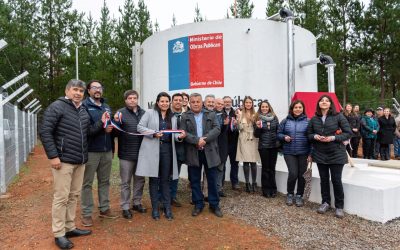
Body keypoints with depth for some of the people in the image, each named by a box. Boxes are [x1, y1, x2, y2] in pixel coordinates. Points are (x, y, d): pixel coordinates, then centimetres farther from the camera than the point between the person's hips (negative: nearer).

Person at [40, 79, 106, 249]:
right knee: (61, 197, 0)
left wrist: (101, 123, -1)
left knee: (74, 195, 14)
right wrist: (53, 156, -16)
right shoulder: (57, 107, -7)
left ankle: (70, 228, 27)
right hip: (64, 160, -7)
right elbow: (45, 132, -12)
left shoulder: (84, 111, 14)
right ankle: (59, 234, 13)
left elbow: (88, 132, 15)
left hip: (80, 161, 7)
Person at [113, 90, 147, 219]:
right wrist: (116, 122, -27)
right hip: (126, 154, -4)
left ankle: (137, 203, 32)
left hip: (141, 153, 4)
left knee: (139, 180, 16)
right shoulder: (121, 113, -5)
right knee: (126, 182, 8)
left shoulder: (143, 113, 7)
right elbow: (116, 133, -9)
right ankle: (125, 207, 20)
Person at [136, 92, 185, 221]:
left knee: (165, 179, 8)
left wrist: (180, 136, -8)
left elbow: (173, 134, 14)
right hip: (152, 149, -3)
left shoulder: (172, 117, 14)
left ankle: (167, 208, 16)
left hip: (167, 149, 3)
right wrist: (154, 133, -17)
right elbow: (140, 127, -4)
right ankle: (155, 208, 16)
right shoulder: (149, 113, 0)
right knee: (154, 179, 5)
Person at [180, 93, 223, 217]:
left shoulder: (211, 115, 6)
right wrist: (197, 140, -19)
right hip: (193, 153, 0)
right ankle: (198, 205, 24)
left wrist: (205, 139, -18)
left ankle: (214, 205, 22)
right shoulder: (185, 116, 5)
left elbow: (217, 129, -5)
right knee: (194, 180, 9)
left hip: (210, 152, 0)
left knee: (212, 180, 7)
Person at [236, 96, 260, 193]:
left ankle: (254, 183, 16)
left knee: (253, 162, 2)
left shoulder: (255, 114, 7)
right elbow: (240, 128, -5)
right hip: (244, 140, -1)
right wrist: (239, 118, -19)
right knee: (246, 162, 1)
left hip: (253, 139, 1)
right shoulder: (241, 114, 1)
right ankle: (247, 183, 13)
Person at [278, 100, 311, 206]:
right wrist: (284, 137, -12)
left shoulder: (307, 121, 3)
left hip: (303, 153, 1)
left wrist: (310, 153, -4)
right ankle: (290, 194, 15)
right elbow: (279, 134, 10)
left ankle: (299, 196, 24)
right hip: (289, 152, 0)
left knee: (301, 174, 5)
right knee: (293, 173, -9)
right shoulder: (285, 121, 4)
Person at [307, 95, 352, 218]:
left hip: (336, 154, -3)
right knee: (324, 179, 12)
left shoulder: (338, 116, -6)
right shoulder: (314, 119, 4)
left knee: (336, 180, 0)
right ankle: (325, 202, 28)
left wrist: (334, 137, -19)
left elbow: (348, 133, -6)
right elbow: (309, 134, 11)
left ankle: (339, 206, 17)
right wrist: (315, 136, -11)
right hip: (320, 154, 3)